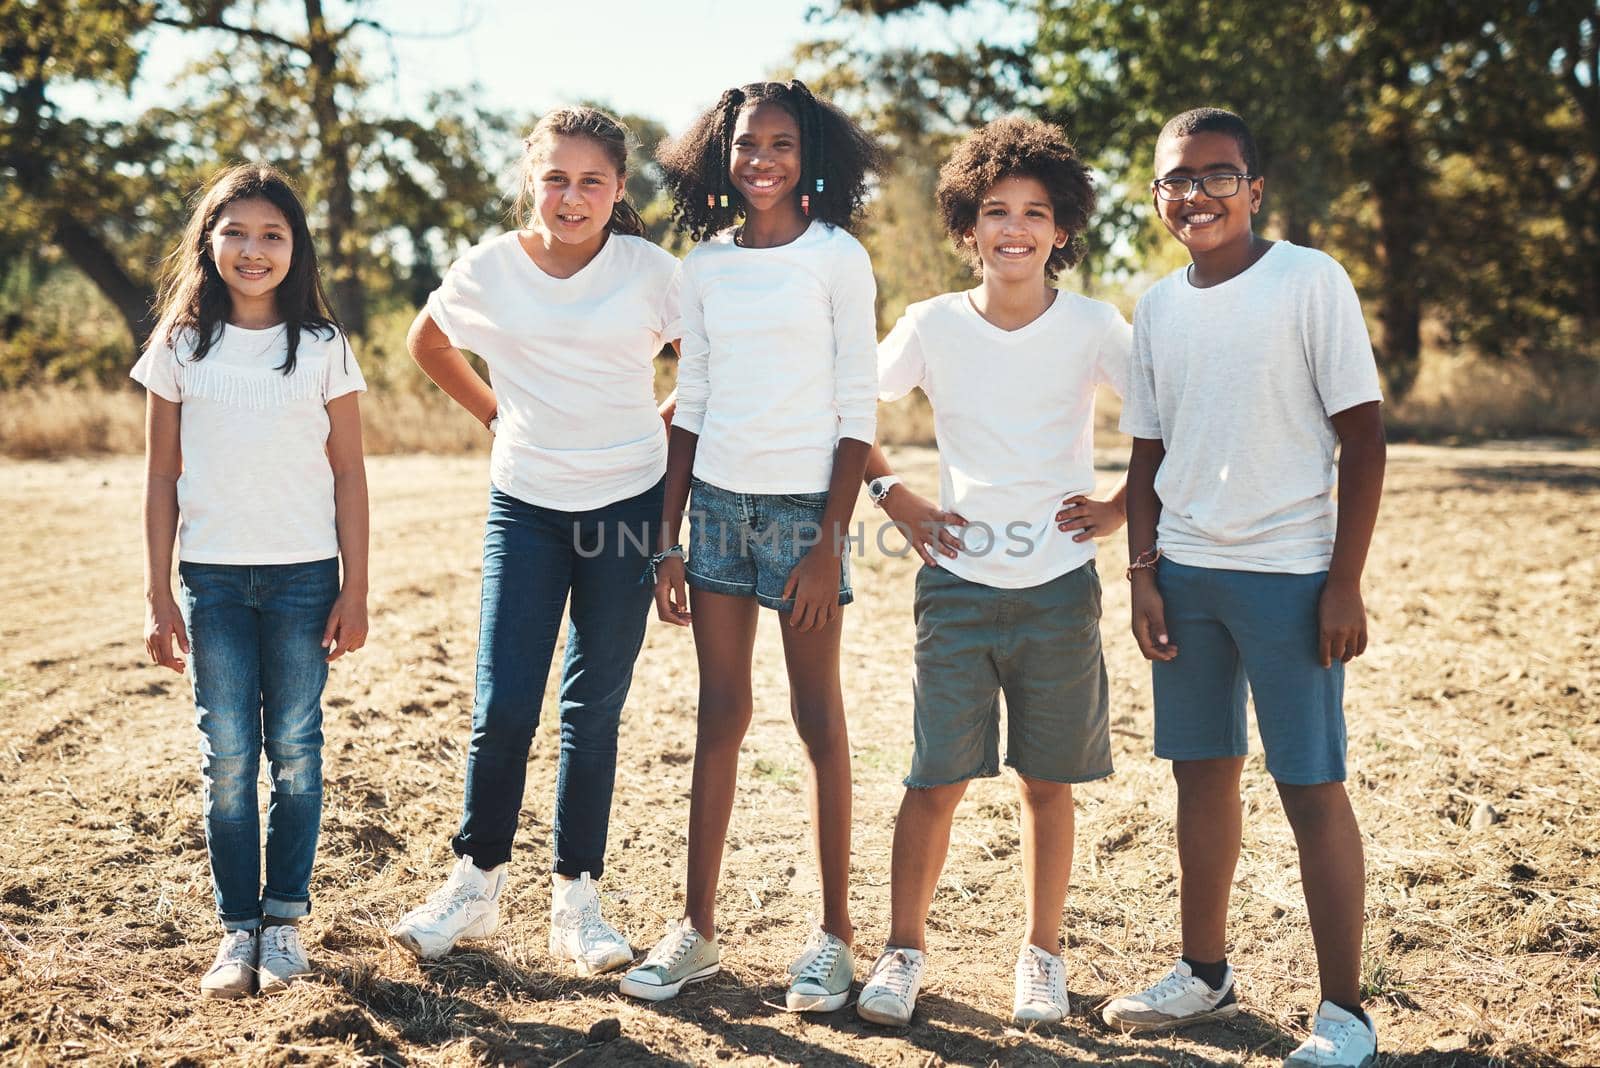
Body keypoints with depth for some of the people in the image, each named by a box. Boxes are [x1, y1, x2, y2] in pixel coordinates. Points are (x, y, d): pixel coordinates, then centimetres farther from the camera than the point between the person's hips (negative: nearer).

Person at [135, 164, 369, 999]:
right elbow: (162, 477, 6)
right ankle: (237, 927, 11)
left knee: (295, 750, 4)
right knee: (226, 756, 2)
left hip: (303, 575, -1)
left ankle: (285, 919, 14)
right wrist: (159, 595, 2)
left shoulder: (322, 347, 1)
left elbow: (349, 474, 2)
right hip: (212, 577, 1)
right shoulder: (180, 347, 3)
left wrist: (355, 590, -2)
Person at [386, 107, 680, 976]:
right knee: (502, 707, -2)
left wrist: (661, 432, 2)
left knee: (594, 711, 5)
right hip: (525, 505, 1)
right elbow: (427, 343, 18)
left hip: (627, 504, 0)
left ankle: (576, 902, 15)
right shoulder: (488, 269, -1)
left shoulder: (650, 271, -5)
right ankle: (475, 883, 16)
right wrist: (497, 416, 12)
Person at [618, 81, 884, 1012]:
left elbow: (858, 409, -6)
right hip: (719, 503, 4)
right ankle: (697, 930, 14)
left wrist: (830, 542, -12)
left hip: (805, 504, -4)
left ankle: (834, 935, 12)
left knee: (819, 718, 3)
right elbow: (690, 404, 12)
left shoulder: (837, 257, -4)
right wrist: (669, 538, 8)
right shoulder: (707, 263, 8)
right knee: (720, 715, 8)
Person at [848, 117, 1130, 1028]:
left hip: (1059, 585, 0)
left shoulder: (1094, 328, -4)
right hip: (958, 583, 0)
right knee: (937, 780, 0)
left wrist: (1124, 507, 0)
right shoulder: (933, 326, -1)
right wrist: (894, 494, 3)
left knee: (1049, 782, 8)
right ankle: (904, 951, 17)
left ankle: (1043, 955, 24)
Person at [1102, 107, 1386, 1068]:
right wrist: (1143, 572, 5)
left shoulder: (1311, 281, -7)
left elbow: (1364, 438, -7)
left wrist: (1345, 584, -12)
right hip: (1185, 573, 5)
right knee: (1202, 772, 13)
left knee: (1313, 786, -3)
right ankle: (1206, 972, 28)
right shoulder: (1158, 306, 9)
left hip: (1287, 575, -5)